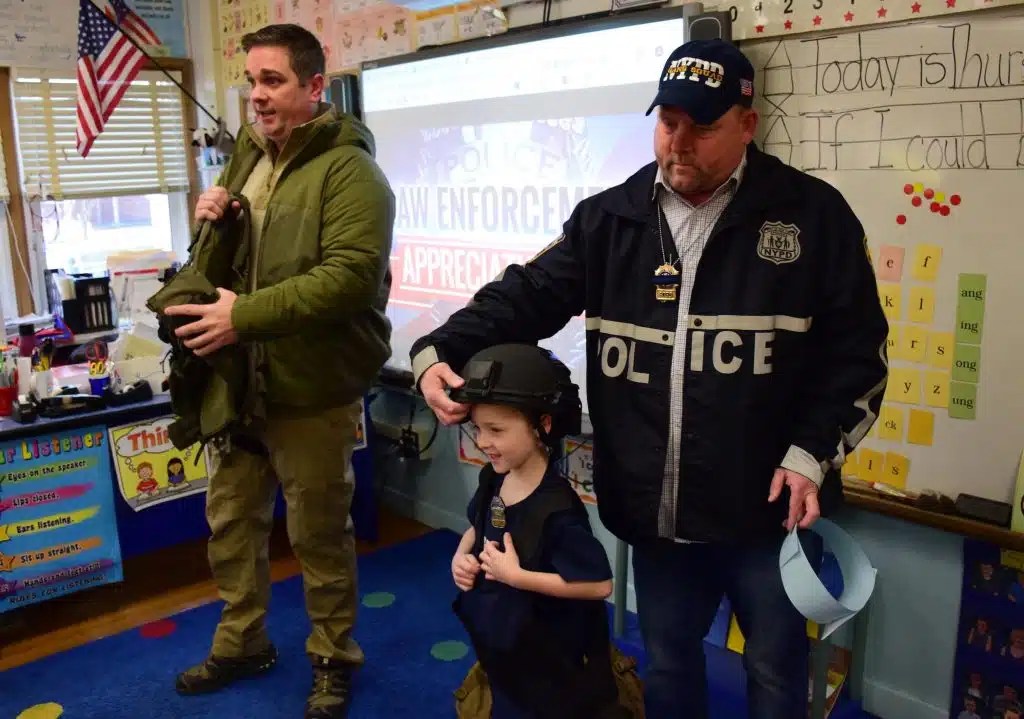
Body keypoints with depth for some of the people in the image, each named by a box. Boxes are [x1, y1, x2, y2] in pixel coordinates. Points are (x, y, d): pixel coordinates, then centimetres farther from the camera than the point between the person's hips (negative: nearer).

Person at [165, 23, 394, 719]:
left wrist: (245, 314, -27)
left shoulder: (348, 170, -14)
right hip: (241, 380, 8)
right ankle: (243, 642, 40)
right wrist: (211, 219, 0)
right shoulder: (249, 154, 12)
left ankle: (334, 660, 29)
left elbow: (350, 276, -26)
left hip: (312, 389, -8)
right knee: (231, 519, 18)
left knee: (320, 532, 7)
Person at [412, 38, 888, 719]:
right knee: (668, 664, 23)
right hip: (654, 511, 3)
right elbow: (525, 296, 2)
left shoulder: (813, 214, -5)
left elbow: (856, 349, -3)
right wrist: (441, 352, -14)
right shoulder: (609, 217, 2)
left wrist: (813, 452, -11)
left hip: (768, 509, -2)